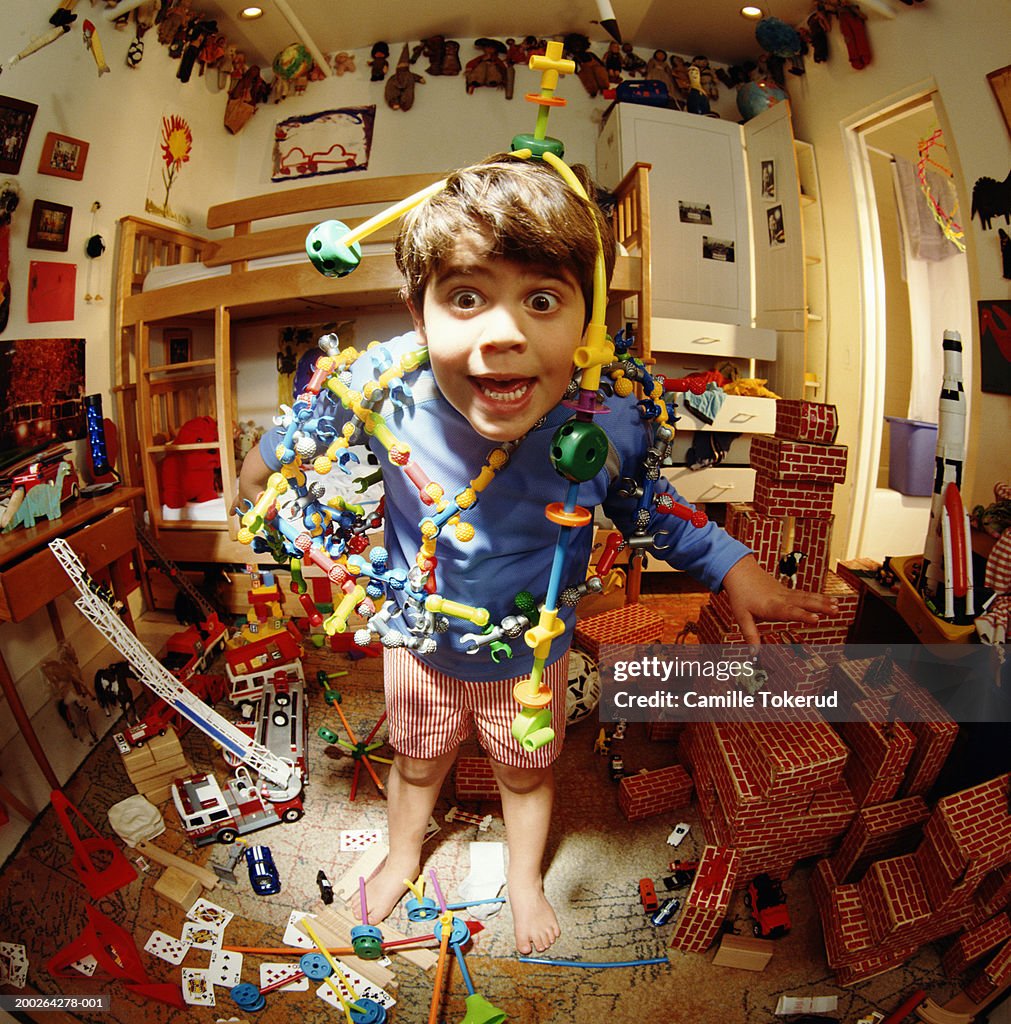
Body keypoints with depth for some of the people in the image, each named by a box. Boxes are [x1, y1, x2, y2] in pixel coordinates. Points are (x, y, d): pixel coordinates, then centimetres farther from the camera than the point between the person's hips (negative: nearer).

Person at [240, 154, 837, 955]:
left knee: (527, 773, 28)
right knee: (416, 762, 30)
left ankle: (525, 877, 64)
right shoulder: (381, 388, -33)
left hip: (533, 654, 0)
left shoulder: (609, 421, -31)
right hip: (420, 641, 1)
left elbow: (637, 500, -8)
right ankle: (403, 858, 67)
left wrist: (731, 566, -10)